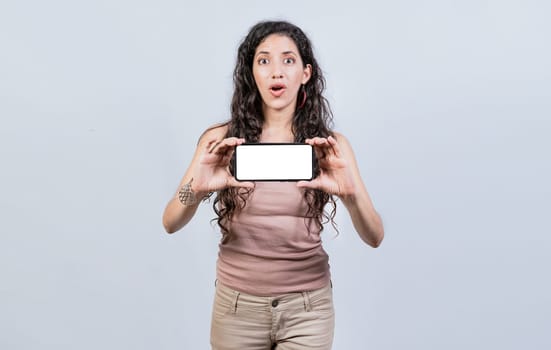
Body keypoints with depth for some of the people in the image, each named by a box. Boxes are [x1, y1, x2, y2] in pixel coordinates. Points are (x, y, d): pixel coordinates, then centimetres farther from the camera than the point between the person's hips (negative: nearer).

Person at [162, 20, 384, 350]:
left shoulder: (331, 145, -6)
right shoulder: (220, 139, -6)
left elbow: (374, 237, -12)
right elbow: (170, 224, -12)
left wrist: (350, 195, -33)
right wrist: (196, 190, -34)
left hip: (308, 309, 0)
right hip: (237, 307, 1)